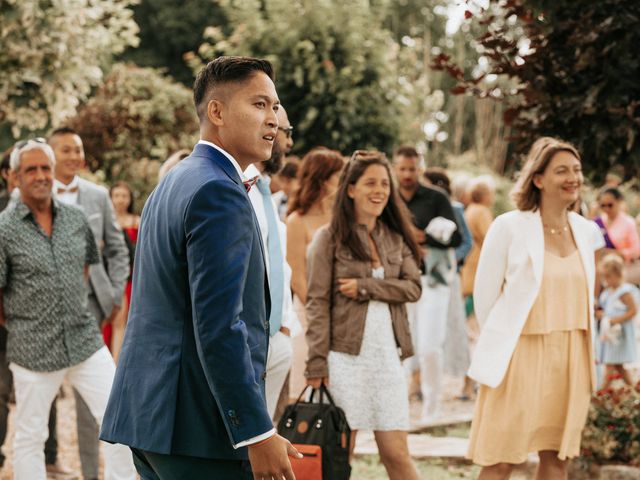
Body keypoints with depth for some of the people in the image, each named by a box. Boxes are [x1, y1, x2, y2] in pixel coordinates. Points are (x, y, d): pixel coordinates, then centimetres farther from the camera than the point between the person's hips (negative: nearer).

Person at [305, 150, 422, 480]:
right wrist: (317, 364, -11)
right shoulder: (330, 237, 0)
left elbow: (412, 288, 0)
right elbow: (317, 303, -5)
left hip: (387, 355, 3)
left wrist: (365, 287, -12)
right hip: (345, 356, -3)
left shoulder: (396, 239, 13)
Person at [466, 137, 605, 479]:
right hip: (521, 357, -5)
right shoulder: (509, 227, -9)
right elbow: (484, 295, -3)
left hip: (571, 359, 5)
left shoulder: (586, 231, 7)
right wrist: (502, 342, 6)